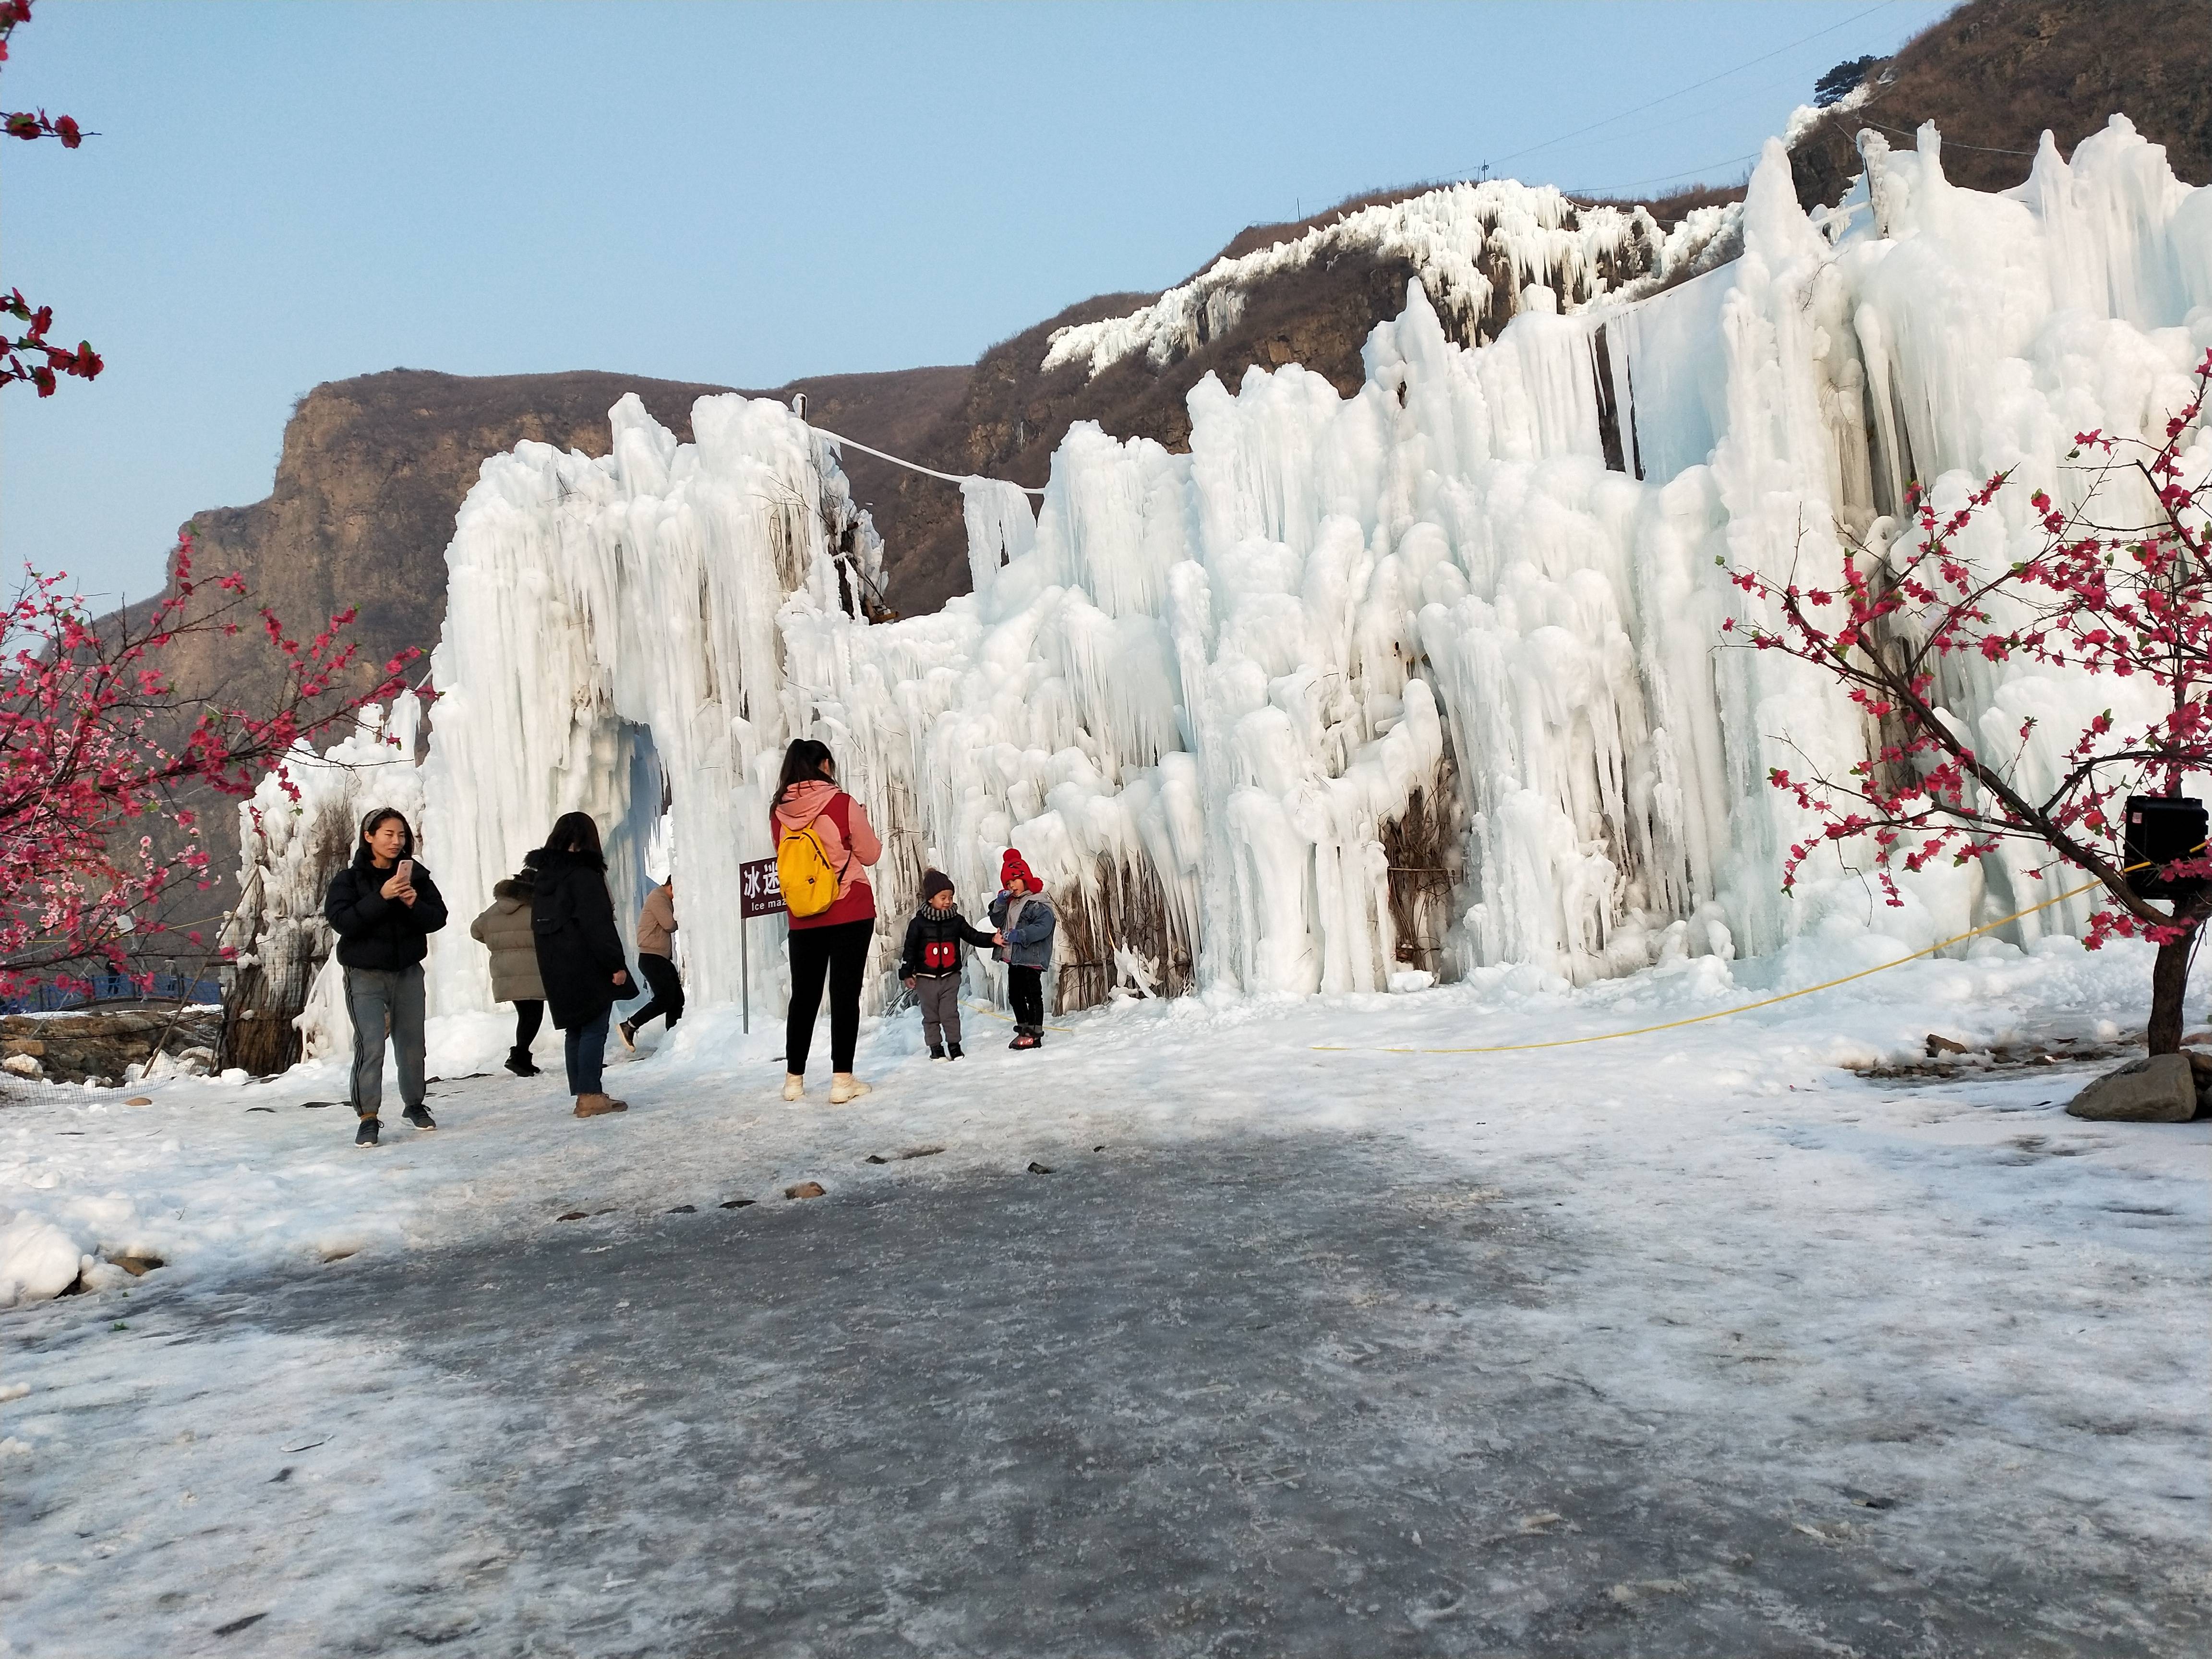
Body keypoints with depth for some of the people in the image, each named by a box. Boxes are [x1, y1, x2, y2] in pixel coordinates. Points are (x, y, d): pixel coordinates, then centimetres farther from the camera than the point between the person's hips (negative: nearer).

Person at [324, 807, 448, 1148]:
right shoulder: (349, 879, -3)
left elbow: (439, 918, 1)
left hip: (408, 972, 3)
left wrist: (415, 904, -19)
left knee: (412, 1043, 11)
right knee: (371, 1046, -13)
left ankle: (414, 1105, 28)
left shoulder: (416, 875, 5)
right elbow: (342, 921, -17)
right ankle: (368, 1118, -5)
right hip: (365, 975, -3)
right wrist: (381, 897, -26)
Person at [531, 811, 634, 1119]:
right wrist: (617, 964, -16)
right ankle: (591, 1096, -6)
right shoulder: (584, 874, -12)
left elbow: (539, 924, 16)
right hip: (588, 971, -8)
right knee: (594, 1030, -4)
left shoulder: (544, 876, 13)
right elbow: (598, 925, -18)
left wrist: (553, 966, 19)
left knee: (575, 1030, 12)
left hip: (556, 972, 8)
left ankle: (582, 1094, 15)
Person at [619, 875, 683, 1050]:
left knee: (677, 998, 5)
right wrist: (679, 921, 3)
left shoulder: (666, 900, 21)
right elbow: (670, 925, -17)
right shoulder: (657, 897, -11)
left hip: (663, 958, 10)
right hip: (652, 957, -10)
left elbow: (670, 927, 17)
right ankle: (629, 1027, -10)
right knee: (664, 999, -15)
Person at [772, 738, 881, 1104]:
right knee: (845, 993, 0)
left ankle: (794, 1079, 18)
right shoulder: (843, 804, -10)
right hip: (850, 912, -4)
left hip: (803, 918, 4)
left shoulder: (779, 812, 1)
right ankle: (842, 1079, -1)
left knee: (804, 996, 13)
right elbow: (871, 854, -1)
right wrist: (860, 821, 13)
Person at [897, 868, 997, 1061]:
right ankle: (935, 1047, 16)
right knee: (931, 1015, 7)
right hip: (926, 978, -1)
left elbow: (974, 936, 3)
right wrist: (907, 974, -5)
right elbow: (910, 950, -3)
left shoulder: (956, 921, 1)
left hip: (950, 976, 1)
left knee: (950, 1013, 1)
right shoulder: (919, 923, -7)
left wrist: (992, 940, -14)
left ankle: (954, 1045, 12)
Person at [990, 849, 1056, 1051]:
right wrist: (1000, 903, -3)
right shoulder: (1010, 903, 15)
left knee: (1033, 995, -4)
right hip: (1014, 958, 9)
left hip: (1031, 959, -9)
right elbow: (998, 922, 14)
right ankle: (1023, 1030, 25)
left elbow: (1043, 927, -24)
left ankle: (1035, 1034, 0)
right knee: (1015, 995, 14)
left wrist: (1018, 935, -28)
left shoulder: (1038, 903, -12)